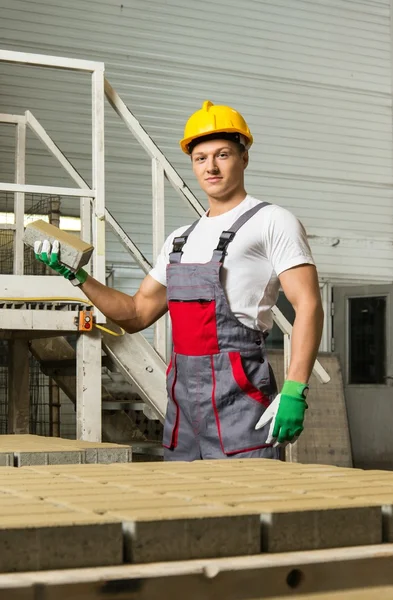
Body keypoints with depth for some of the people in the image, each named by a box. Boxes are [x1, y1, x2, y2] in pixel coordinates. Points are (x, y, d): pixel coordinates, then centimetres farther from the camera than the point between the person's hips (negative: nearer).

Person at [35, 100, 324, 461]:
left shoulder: (273, 222, -1)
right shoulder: (181, 240, 20)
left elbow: (308, 306, -10)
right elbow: (137, 315, 22)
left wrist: (294, 393, -20)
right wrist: (77, 276, 10)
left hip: (239, 391, -6)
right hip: (182, 396, 7)